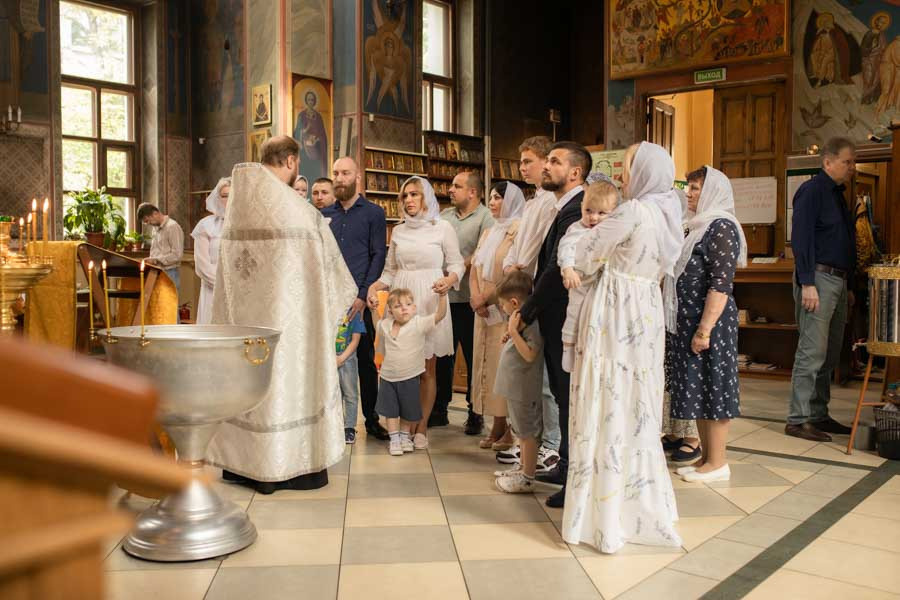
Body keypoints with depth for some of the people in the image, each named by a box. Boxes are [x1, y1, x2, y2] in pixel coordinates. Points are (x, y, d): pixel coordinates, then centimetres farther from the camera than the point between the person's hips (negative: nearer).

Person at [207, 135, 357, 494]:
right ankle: (291, 464, 14)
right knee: (290, 373, 5)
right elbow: (329, 263, -4)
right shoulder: (300, 211, -15)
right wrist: (347, 296, 14)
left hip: (245, 311, 6)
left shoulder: (238, 206, 3)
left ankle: (241, 460, 25)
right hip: (287, 311, -6)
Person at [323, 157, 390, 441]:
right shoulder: (325, 214, 13)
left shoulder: (373, 213, 3)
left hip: (359, 300, -3)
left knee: (365, 359, 3)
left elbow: (378, 256, -3)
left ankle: (371, 418, 14)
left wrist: (363, 295, -12)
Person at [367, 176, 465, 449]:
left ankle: (421, 427, 11)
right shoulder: (398, 231, 14)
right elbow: (391, 271, 17)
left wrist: (449, 280, -20)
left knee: (427, 368, 2)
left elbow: (456, 264, 1)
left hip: (430, 301, -3)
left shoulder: (442, 227, 2)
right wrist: (375, 286, -1)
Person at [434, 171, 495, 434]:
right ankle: (440, 409, 23)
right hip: (443, 297, 6)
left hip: (468, 300, -6)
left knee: (473, 358, 4)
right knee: (443, 356, 13)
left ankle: (475, 413, 15)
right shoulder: (445, 216, 15)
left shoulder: (485, 218, -6)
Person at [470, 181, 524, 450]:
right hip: (485, 311, 8)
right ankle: (498, 427, 13)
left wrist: (485, 297, -11)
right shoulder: (488, 233, 18)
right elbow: (475, 269, 13)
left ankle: (512, 430, 1)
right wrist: (477, 299, -4)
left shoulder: (519, 231, -8)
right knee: (487, 364, 7)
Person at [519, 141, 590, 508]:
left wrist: (525, 315, -14)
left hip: (566, 322, -10)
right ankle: (568, 468, 32)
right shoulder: (566, 208, 14)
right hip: (558, 319, 10)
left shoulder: (575, 210, -18)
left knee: (570, 398, 0)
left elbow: (557, 269, -22)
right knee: (564, 395, 18)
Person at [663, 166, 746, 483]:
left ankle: (717, 463, 9)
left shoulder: (721, 227, -13)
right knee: (697, 389, 13)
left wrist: (705, 329, -23)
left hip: (709, 321, -9)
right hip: (688, 321, 9)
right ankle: (706, 457, 23)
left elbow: (721, 283, -20)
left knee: (712, 388, -1)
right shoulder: (699, 226, 16)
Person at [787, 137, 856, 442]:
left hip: (838, 280, 10)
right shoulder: (812, 190, -9)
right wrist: (807, 284, -22)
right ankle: (798, 419, -4)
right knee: (812, 351, -9)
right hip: (818, 278, -9)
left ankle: (818, 415, 20)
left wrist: (847, 282, 19)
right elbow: (801, 239, -17)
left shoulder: (837, 193, 19)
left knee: (830, 353, 12)